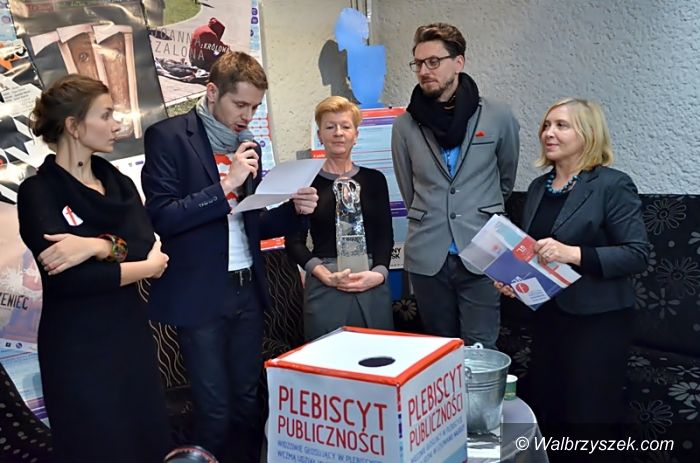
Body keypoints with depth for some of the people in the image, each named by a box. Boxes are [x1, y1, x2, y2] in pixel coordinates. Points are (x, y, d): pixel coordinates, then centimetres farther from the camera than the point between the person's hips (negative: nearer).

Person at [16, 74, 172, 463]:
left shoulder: (119, 182, 9)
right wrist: (147, 269, -13)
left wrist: (95, 245, -25)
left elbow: (147, 242, -7)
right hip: (78, 348, -5)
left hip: (132, 335, 6)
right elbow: (67, 279, -22)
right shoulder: (38, 192, -9)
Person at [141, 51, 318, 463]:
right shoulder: (168, 136, -6)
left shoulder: (247, 144, 11)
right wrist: (225, 185, -20)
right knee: (215, 410, 4)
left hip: (247, 290, 6)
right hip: (200, 294, -5)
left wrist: (295, 210, -4)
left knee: (248, 402, 13)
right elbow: (161, 217, -14)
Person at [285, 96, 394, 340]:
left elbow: (385, 235, 7)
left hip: (373, 286, 2)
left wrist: (379, 273, -10)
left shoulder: (374, 179, 10)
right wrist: (325, 274, -13)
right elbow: (294, 242, 0)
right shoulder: (307, 182, 3)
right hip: (325, 288, -2)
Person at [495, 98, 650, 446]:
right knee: (543, 412, 15)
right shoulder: (538, 187, 10)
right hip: (547, 315, 7)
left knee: (588, 417, 5)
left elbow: (637, 254, -17)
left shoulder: (613, 185, -10)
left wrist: (573, 254, -27)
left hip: (597, 320, -6)